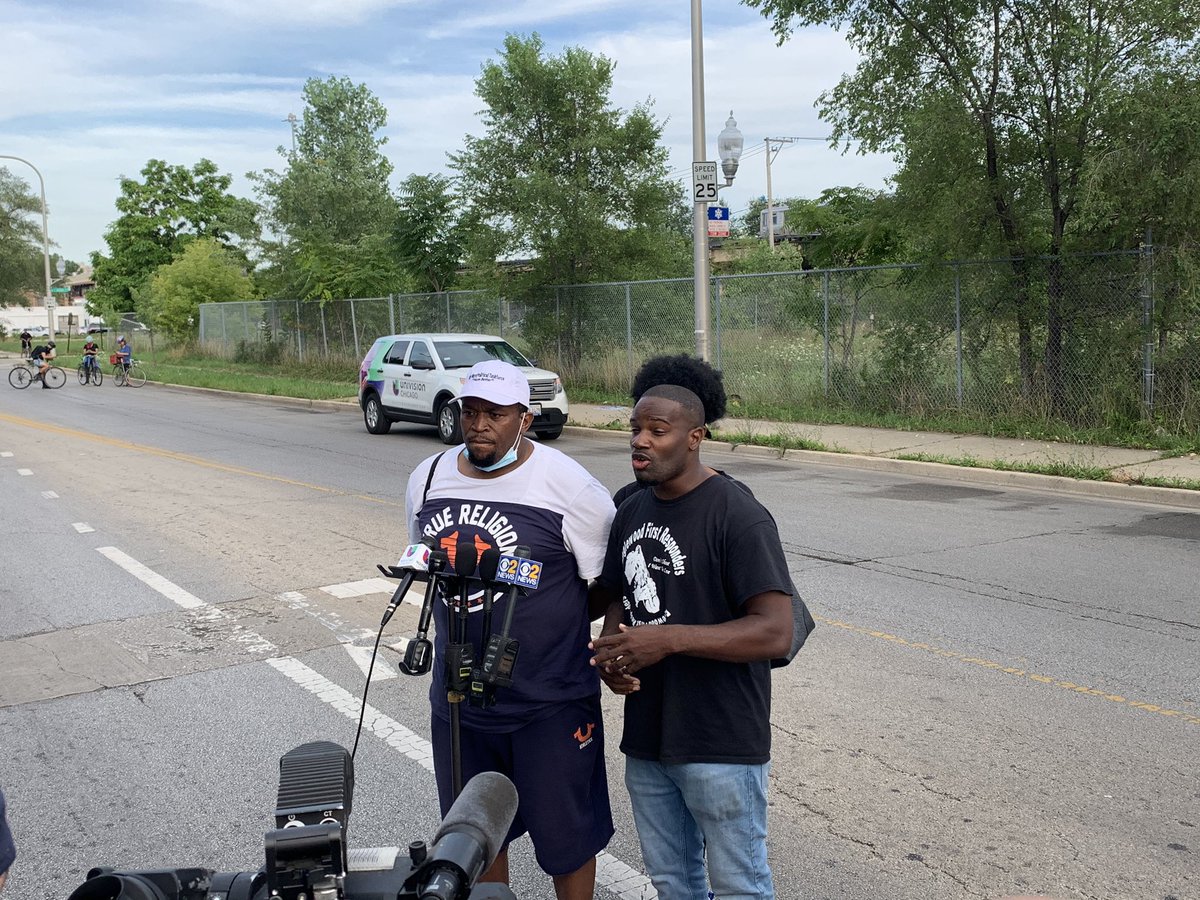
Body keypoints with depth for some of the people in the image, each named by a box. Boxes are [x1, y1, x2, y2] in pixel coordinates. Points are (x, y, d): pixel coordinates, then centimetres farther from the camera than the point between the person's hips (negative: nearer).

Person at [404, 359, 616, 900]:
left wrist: (549, 623, -14)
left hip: (550, 706, -5)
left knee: (565, 836, 11)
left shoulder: (568, 486, -15)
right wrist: (464, 627, 9)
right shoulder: (428, 479, 2)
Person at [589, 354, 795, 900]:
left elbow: (775, 632, -23)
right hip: (645, 734, 7)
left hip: (720, 742, -7)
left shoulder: (737, 516, -17)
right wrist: (611, 654, -6)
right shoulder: (630, 506, 7)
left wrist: (669, 639, -29)